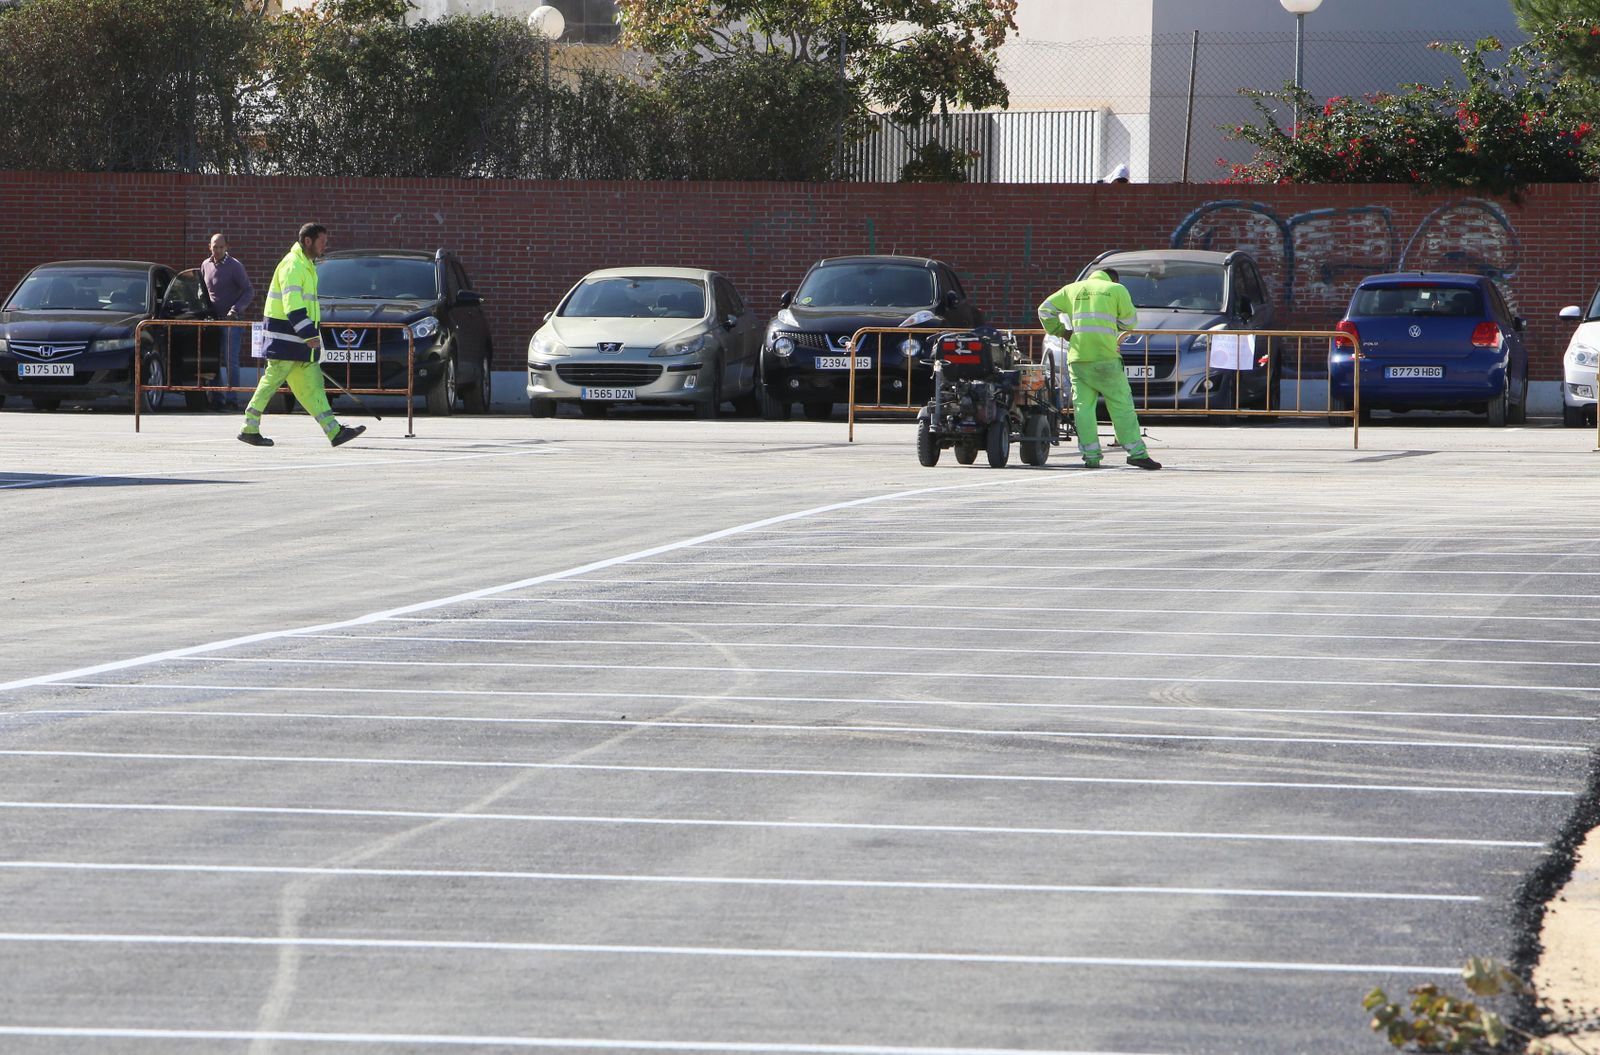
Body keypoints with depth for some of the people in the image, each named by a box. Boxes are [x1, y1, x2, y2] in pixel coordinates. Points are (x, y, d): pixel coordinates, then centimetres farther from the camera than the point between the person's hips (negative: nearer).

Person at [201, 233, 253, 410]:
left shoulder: (234, 266, -7)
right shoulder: (206, 265, 9)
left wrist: (236, 309, -19)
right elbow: (202, 290, 22)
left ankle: (231, 399, -8)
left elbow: (249, 291, -7)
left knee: (230, 361, -9)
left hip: (231, 321, -6)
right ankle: (217, 399, 10)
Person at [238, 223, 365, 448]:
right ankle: (249, 429, 2)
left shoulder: (307, 266, 17)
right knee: (272, 381, -5)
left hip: (302, 338, 10)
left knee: (312, 385, 5)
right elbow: (292, 305, -23)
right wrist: (309, 335, -27)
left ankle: (334, 431, 0)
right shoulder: (293, 265, -15)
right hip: (285, 337, -10)